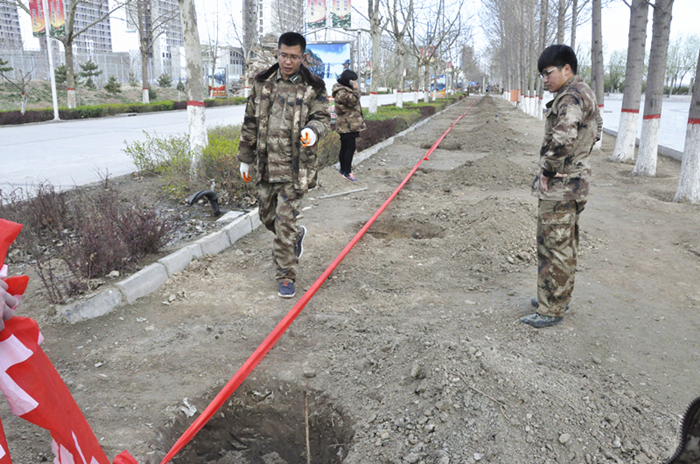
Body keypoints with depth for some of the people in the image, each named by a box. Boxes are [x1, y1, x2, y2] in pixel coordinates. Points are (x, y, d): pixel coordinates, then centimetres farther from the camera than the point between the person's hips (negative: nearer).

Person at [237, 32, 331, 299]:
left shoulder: (313, 88, -1)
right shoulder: (263, 84, 9)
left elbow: (322, 117, -6)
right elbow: (250, 123, 14)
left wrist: (314, 130, -31)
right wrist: (245, 158, 14)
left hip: (295, 168, -5)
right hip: (267, 164, 5)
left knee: (285, 222, -6)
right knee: (267, 216, 16)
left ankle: (286, 276, 8)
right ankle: (297, 235, 47)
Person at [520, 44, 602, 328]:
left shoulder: (571, 96, -16)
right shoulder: (581, 93, 16)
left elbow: (563, 137, -32)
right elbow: (596, 129, 26)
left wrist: (548, 171, -18)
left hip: (560, 186, -11)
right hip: (572, 182, 11)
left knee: (555, 247, -4)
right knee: (564, 245, 19)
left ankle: (552, 311, 5)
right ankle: (559, 297, 32)